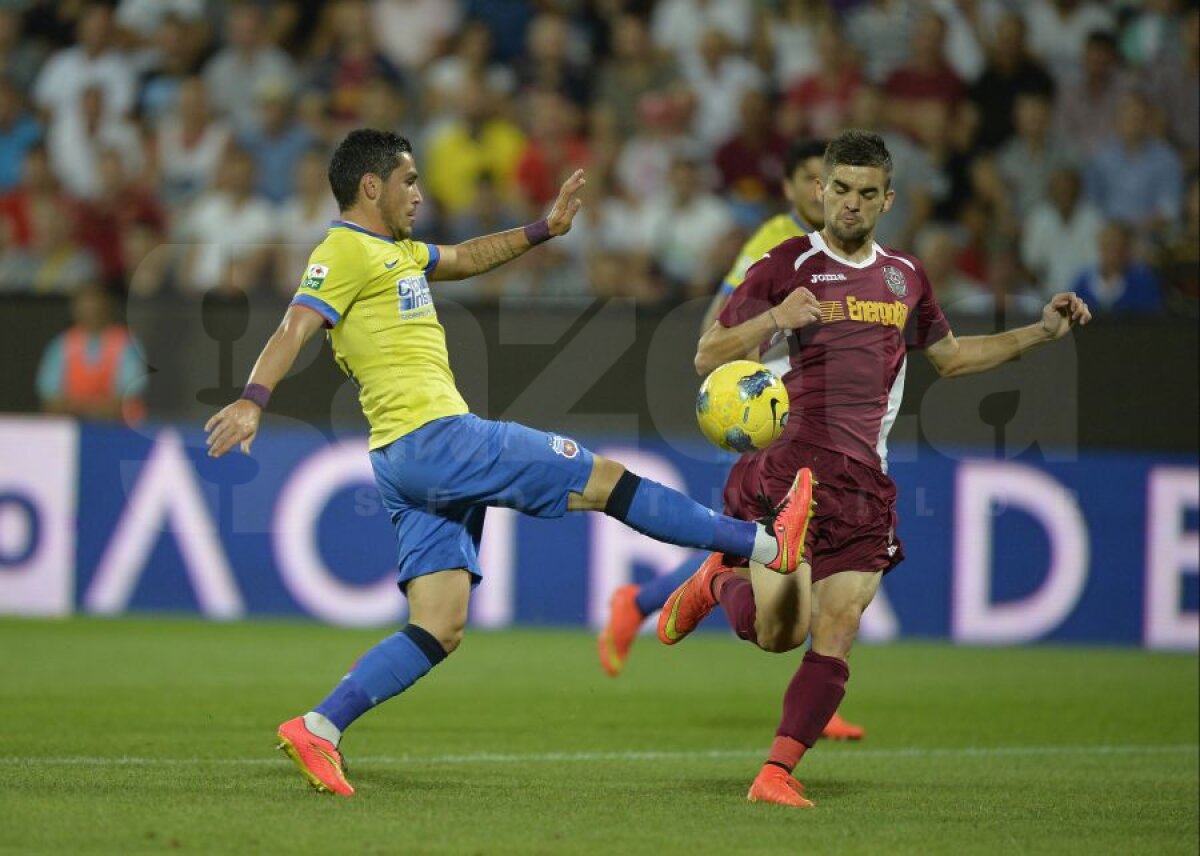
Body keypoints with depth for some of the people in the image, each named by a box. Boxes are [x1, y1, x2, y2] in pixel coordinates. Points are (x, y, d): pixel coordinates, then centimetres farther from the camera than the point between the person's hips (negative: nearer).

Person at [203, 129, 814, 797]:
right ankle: (766, 544, 7)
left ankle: (317, 730, -4)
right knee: (605, 480, -1)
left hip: (413, 465, 10)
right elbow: (295, 330, -18)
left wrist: (547, 229, 32)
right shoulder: (346, 251, -6)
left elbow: (468, 258, 38)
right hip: (434, 438, -10)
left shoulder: (396, 253, 23)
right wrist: (253, 400, -33)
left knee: (440, 630, 4)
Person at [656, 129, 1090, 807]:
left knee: (836, 638, -8)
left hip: (863, 484, 4)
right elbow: (708, 357, 0)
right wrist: (774, 319, -17)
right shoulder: (788, 266, 1)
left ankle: (778, 772, -3)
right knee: (782, 630, -14)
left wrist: (1043, 332, 22)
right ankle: (716, 582, 18)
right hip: (785, 467, -4)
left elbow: (951, 358, 31)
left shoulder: (905, 279, 16)